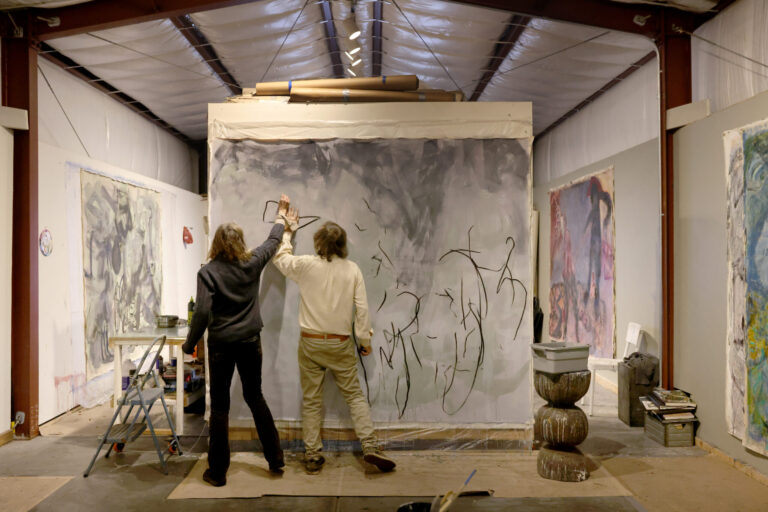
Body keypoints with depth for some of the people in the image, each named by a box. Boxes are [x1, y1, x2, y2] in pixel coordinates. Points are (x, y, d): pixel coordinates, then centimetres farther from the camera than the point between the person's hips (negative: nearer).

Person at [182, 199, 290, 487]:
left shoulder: (208, 272, -12)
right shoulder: (252, 264, -2)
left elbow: (202, 312, -18)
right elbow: (273, 241, 15)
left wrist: (189, 345, -5)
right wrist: (281, 214, 32)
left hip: (221, 344, -3)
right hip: (251, 341, 3)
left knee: (219, 404, 7)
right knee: (255, 397, 18)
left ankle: (217, 472, 16)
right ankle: (275, 460, 22)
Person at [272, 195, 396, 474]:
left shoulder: (306, 265, -6)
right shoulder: (352, 269, -5)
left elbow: (280, 257, 14)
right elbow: (361, 308, -5)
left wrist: (288, 229, 28)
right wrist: (365, 339, 5)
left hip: (311, 343, 0)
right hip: (341, 344, 0)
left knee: (311, 401, 10)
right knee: (354, 395, 11)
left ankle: (312, 456, 16)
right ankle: (370, 446, 4)